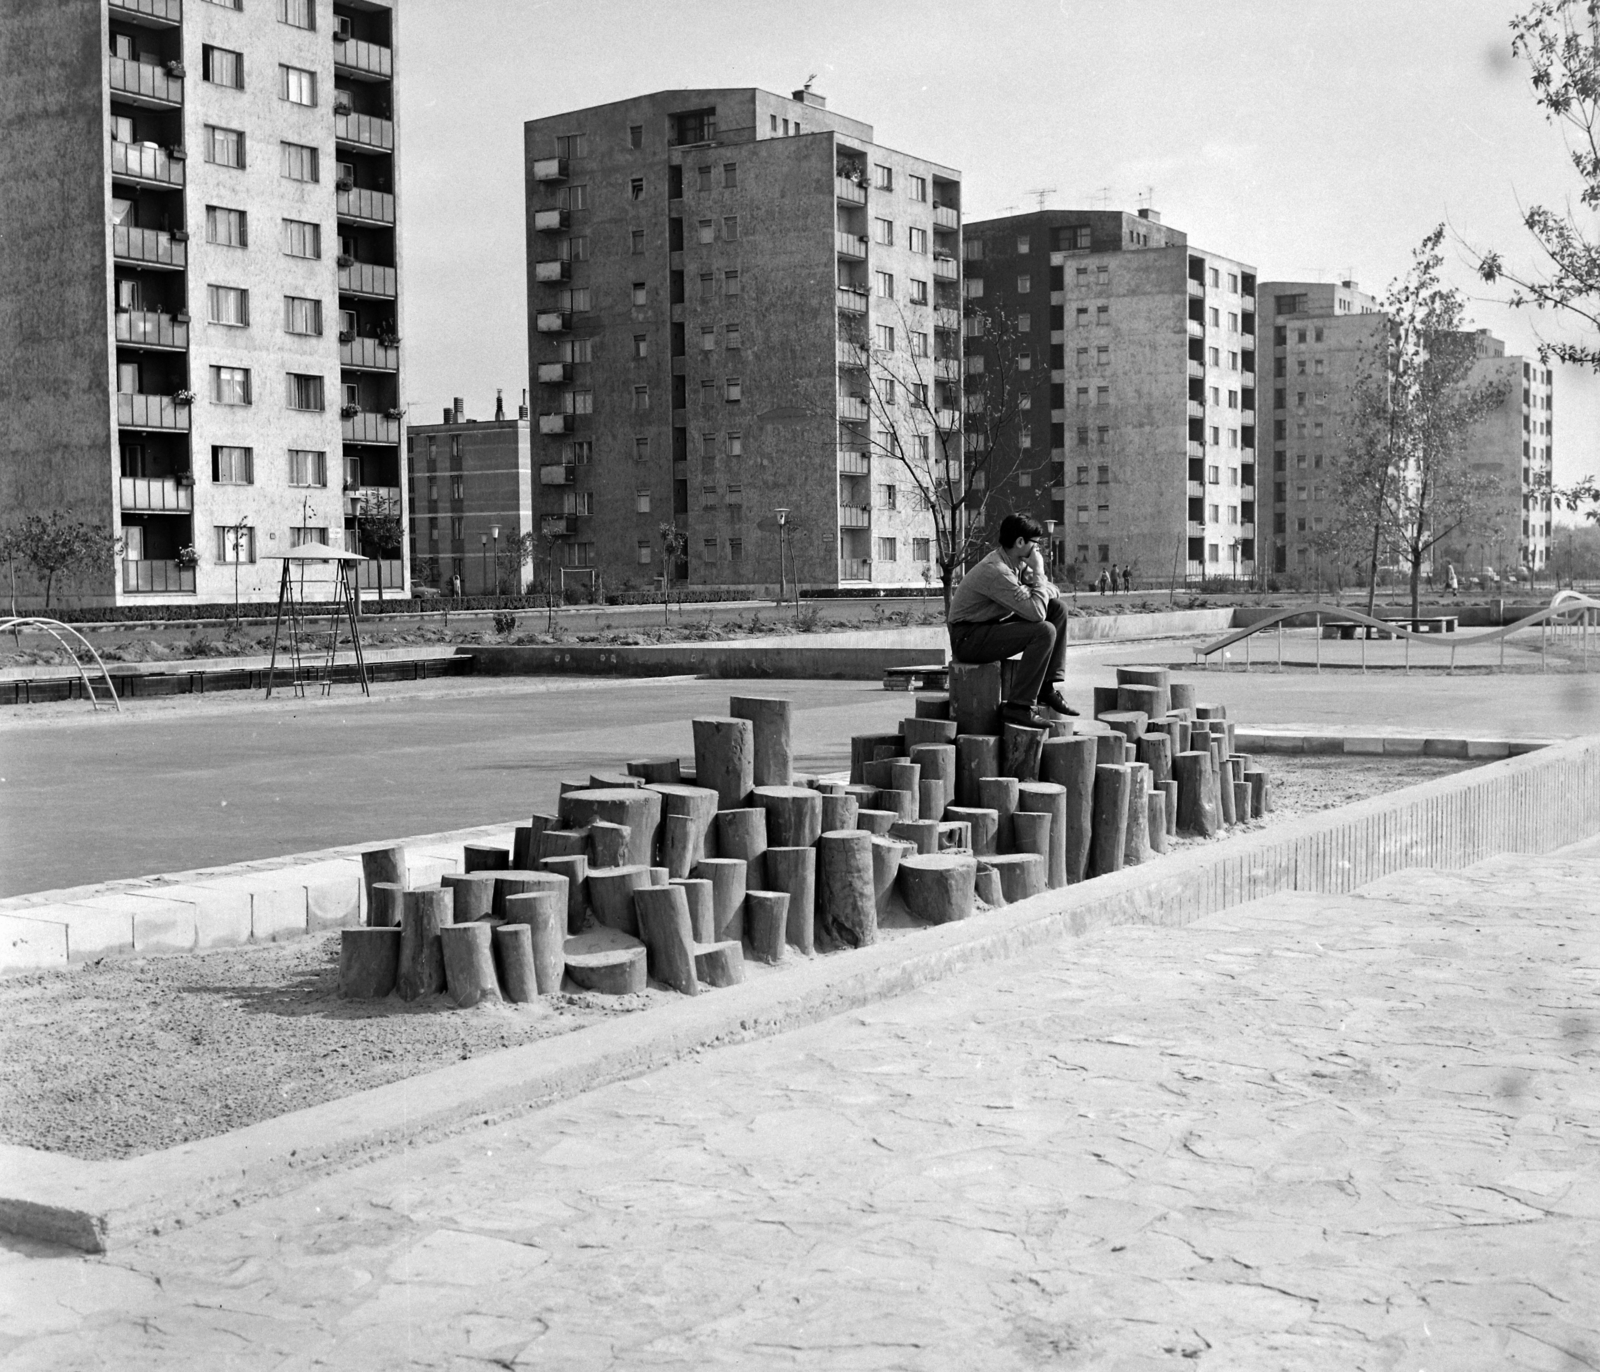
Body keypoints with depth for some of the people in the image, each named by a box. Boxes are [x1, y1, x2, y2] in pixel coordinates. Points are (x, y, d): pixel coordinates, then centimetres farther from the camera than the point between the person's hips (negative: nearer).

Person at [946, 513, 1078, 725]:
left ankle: (1048, 688, 5)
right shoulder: (996, 571, -26)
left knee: (1058, 609, 4)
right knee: (1044, 631, -25)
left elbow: (1053, 591, 9)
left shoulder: (1018, 563, 5)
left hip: (992, 626, 10)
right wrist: (1038, 571, -17)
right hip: (968, 640, -10)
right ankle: (1019, 706, -19)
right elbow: (1036, 612, -29)